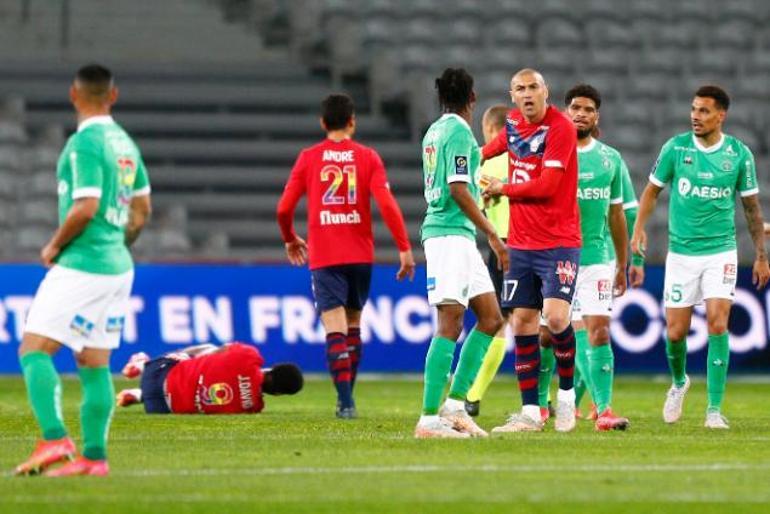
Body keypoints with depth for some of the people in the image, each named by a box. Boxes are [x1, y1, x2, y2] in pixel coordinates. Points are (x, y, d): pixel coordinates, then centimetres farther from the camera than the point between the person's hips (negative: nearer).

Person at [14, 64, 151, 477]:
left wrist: (54, 246, -7)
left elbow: (85, 208, -21)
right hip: (117, 268, 8)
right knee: (95, 364, 9)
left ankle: (54, 439, -19)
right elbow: (141, 208, 20)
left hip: (81, 267, -8)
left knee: (34, 349, -6)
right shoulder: (125, 142, 12)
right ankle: (94, 455, 5)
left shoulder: (84, 143, -14)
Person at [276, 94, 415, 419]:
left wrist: (289, 240, 19)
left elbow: (284, 208, 0)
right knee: (353, 325, 18)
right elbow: (387, 204, -10)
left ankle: (345, 401, -18)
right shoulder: (367, 157, 1)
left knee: (335, 329, -6)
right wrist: (404, 248, -7)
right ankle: (346, 398, 23)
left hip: (323, 257, -2)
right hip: (360, 254, 2)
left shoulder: (308, 158, 1)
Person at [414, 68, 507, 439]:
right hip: (451, 236, -10)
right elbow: (458, 190, -18)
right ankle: (429, 419, -14)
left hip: (460, 239, 10)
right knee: (450, 324, -11)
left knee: (491, 318, 10)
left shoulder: (435, 130, 17)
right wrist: (492, 235, -16)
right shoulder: (459, 131, -11)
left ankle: (454, 403, 8)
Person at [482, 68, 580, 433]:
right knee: (522, 323, 3)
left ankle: (566, 394, 3)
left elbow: (546, 186, -17)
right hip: (520, 243, 6)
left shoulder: (560, 128, -13)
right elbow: (497, 146, 34)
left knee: (555, 315, -19)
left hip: (558, 242, -6)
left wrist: (503, 189, -5)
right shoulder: (514, 122, 9)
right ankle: (529, 413, 6)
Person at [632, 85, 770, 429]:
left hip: (721, 252, -1)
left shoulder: (739, 154, -2)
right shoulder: (675, 148, -3)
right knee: (675, 332, 2)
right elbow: (652, 190, 7)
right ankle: (679, 382, 35)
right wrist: (639, 228, -9)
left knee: (717, 324, -14)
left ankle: (715, 410, -9)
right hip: (681, 253, 1)